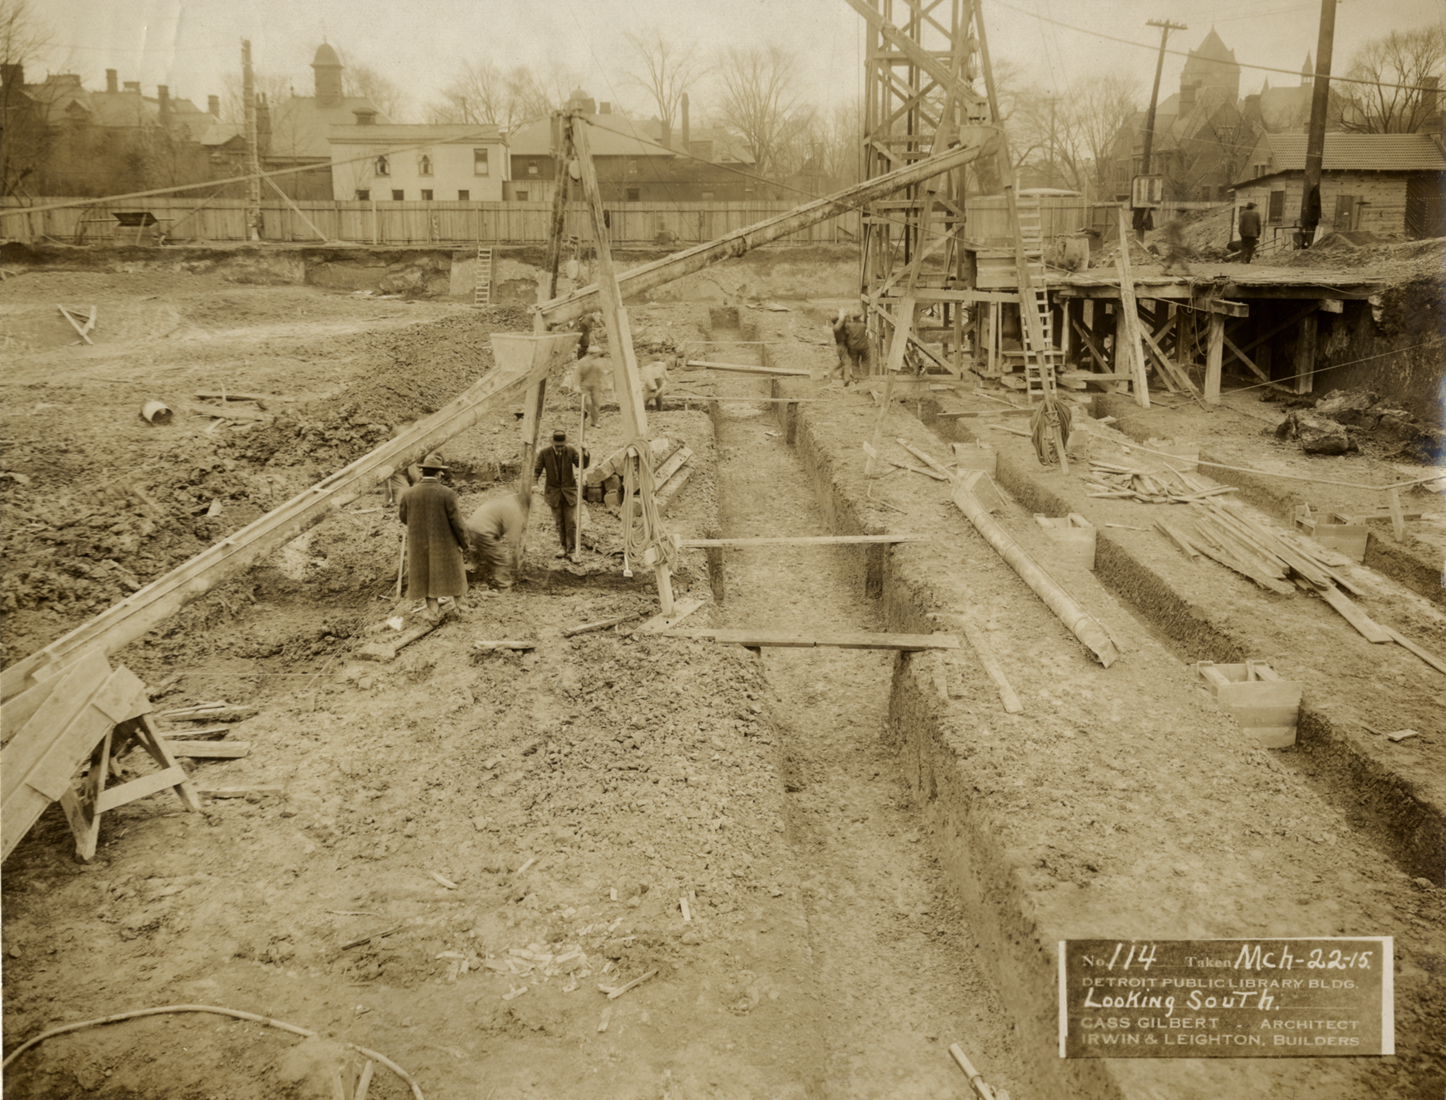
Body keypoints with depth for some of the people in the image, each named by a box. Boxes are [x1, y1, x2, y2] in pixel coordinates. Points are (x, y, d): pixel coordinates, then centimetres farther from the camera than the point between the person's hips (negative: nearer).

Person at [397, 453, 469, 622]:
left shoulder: (409, 494, -10)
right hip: (444, 543, -2)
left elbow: (403, 517, 4)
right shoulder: (447, 494, -18)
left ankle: (433, 610, 20)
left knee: (426, 576, 17)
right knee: (450, 573, 17)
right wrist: (464, 541, -1)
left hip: (419, 544, 2)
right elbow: (456, 521, -13)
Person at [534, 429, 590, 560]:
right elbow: (536, 470, -7)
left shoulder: (571, 450, -7)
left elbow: (583, 465, -11)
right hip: (554, 493, 1)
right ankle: (564, 548, 22)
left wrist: (585, 453, -29)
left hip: (569, 491, -1)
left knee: (571, 522, -4)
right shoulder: (544, 453, -8)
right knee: (560, 523, 9)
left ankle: (572, 550, 3)